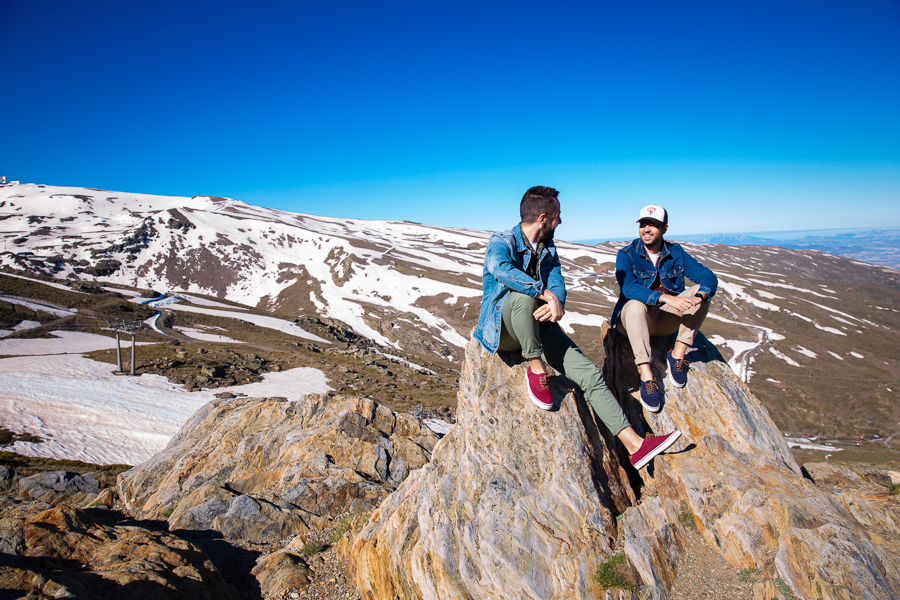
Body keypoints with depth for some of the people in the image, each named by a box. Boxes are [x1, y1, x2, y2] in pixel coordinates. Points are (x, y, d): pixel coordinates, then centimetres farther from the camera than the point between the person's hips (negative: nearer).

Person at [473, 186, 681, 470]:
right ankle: (535, 367, -23)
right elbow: (501, 270, -32)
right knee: (523, 294, -39)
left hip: (539, 326, 5)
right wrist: (545, 294, -38)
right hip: (501, 328, -5)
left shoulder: (548, 250, 12)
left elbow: (557, 283, -2)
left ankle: (635, 444, -9)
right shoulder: (501, 242, -10)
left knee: (589, 374, -11)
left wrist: (556, 305, -26)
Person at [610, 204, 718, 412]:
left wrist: (698, 297, -33)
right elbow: (628, 287, -27)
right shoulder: (626, 255, -9)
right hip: (635, 318, -4)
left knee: (702, 291, -14)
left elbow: (708, 276, -9)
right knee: (635, 304, -37)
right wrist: (668, 298, -39)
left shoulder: (676, 253, 1)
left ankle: (677, 354, -15)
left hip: (666, 320, 4)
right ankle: (646, 377, -40)